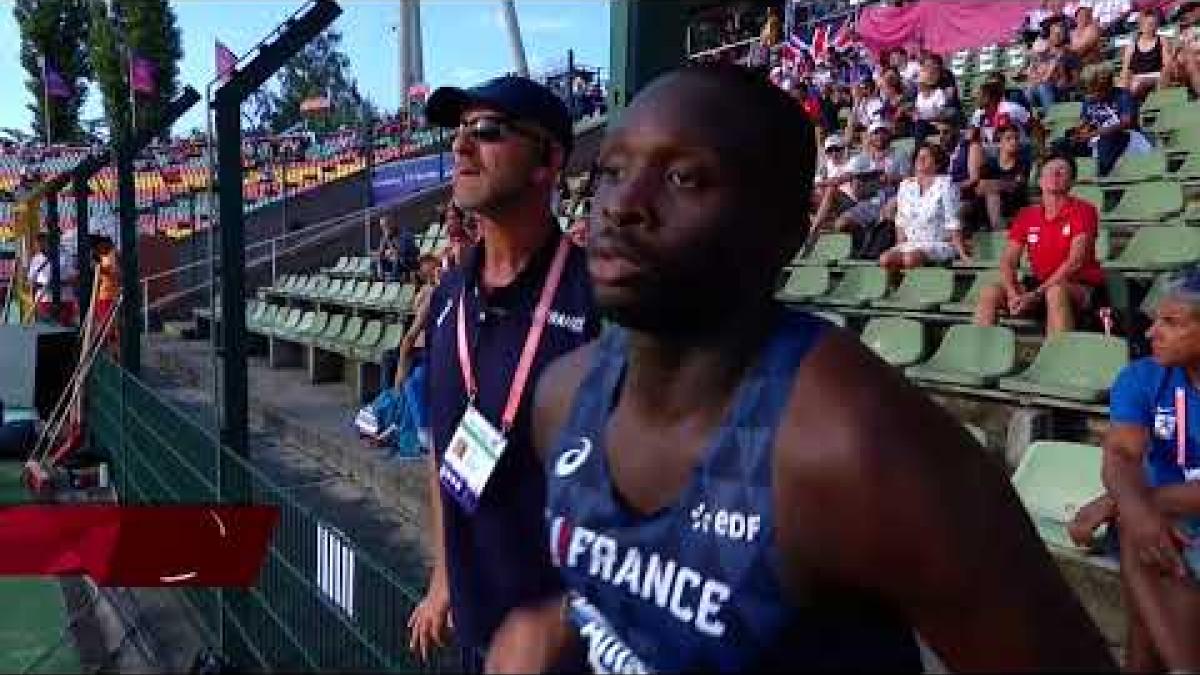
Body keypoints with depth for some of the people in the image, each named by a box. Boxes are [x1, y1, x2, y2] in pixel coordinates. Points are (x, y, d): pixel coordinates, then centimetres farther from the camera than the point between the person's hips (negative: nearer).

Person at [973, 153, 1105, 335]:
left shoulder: (1083, 211, -4)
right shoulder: (1027, 216, 10)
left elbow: (1075, 262, -15)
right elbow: (1007, 262, 5)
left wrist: (1035, 294, -22)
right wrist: (1013, 294, -16)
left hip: (1082, 288, -5)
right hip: (1040, 284, 5)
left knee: (1055, 291, -38)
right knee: (990, 293, -16)